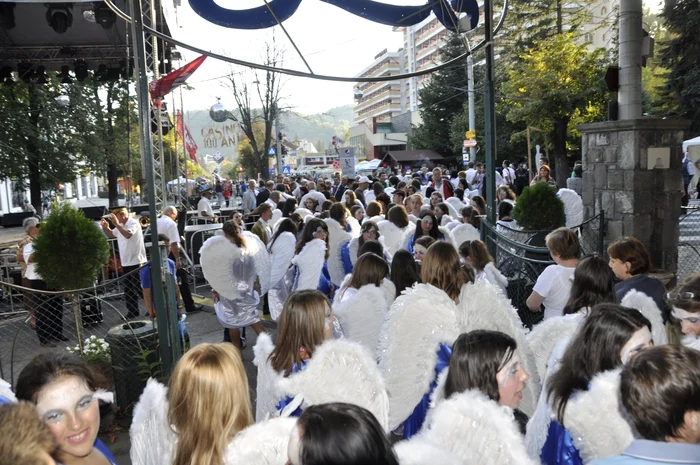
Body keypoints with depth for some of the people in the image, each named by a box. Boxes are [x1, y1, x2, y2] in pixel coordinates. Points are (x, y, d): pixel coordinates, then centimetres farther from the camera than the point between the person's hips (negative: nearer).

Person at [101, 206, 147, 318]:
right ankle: (132, 311, 23)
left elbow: (128, 234, -31)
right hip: (126, 262, 8)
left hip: (136, 262, -8)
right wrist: (106, 228, 4)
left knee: (139, 288, -5)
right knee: (128, 290, 13)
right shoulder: (120, 225, 10)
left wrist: (116, 224, -32)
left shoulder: (134, 223, -13)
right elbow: (111, 235, 24)